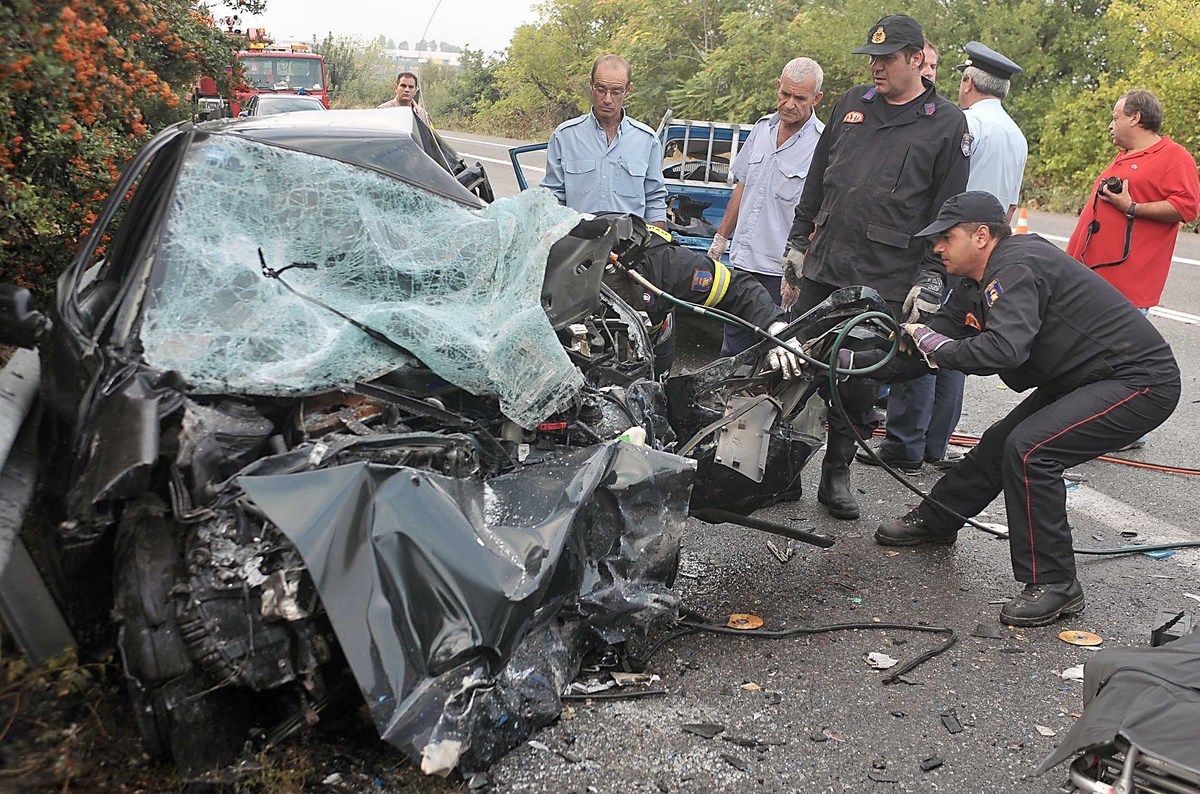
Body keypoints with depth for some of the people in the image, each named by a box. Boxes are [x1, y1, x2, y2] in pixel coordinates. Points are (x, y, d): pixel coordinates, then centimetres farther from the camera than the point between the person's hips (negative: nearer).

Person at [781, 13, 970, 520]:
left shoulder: (947, 124, 1)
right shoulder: (852, 103, 13)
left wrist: (930, 279, -7)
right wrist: (797, 244, 14)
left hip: (883, 281, -4)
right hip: (821, 268, 4)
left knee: (857, 382, 3)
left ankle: (836, 474, 18)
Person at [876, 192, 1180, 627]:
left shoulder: (1017, 268, -24)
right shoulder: (982, 281, 8)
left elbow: (1004, 349, -38)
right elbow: (943, 327, 8)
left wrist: (935, 344, -23)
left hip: (1141, 382, -11)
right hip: (1084, 379, 11)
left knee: (1028, 449, -24)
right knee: (1002, 443, 15)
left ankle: (1055, 584, -12)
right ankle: (935, 521, 35)